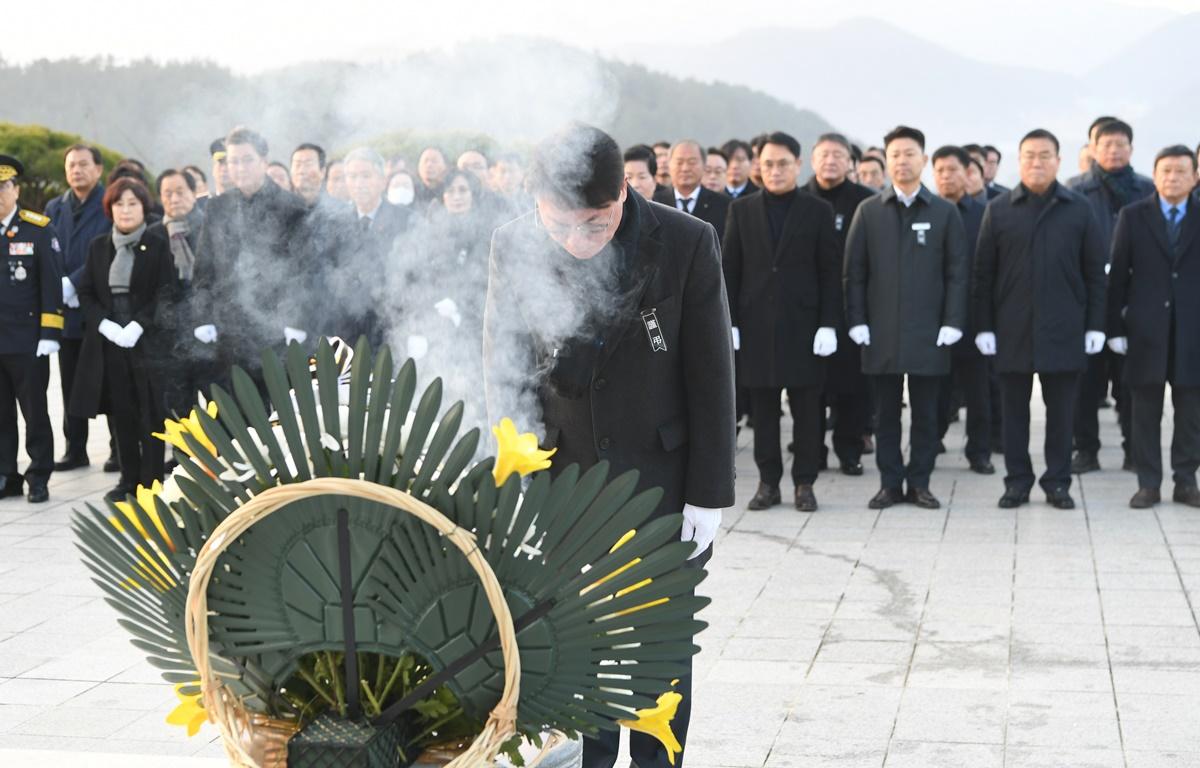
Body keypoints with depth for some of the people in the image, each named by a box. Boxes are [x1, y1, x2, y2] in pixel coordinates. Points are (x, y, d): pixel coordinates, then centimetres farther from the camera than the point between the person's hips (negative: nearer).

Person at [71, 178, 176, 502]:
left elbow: (166, 293, -6)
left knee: (151, 413, -2)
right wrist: (105, 324, -7)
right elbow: (86, 293, 10)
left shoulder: (158, 245, 1)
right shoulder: (98, 246, 12)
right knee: (122, 413, 5)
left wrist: (138, 326, -15)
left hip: (149, 341, -3)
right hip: (110, 342, 3)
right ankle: (129, 478, 13)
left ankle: (151, 481, 4)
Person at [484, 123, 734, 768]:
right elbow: (503, 370, 2)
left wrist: (708, 493, -6)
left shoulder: (687, 243, -12)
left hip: (660, 476, -1)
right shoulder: (514, 246, -6)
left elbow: (711, 376, -7)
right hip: (562, 475, 2)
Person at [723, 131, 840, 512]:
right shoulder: (741, 210, 9)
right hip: (756, 326, 1)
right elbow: (730, 270, 7)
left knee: (806, 407, 2)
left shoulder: (818, 211, 4)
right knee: (763, 408, 4)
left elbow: (830, 272, 1)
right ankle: (768, 482, 11)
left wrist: (828, 324, -6)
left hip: (803, 324, -1)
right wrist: (728, 322, 0)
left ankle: (804, 482, 9)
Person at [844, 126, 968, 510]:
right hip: (881, 330, 1)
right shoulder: (868, 211, 7)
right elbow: (854, 271, 5)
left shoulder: (945, 212, 5)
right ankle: (890, 483, 12)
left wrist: (953, 321, -6)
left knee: (925, 412, 4)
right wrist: (857, 320, -2)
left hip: (928, 330, -1)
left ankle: (920, 482, 12)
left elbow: (957, 272, 3)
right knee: (886, 411, 5)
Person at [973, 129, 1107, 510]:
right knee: (1014, 409, 6)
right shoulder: (999, 210, 4)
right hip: (1012, 329, 0)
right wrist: (984, 326, -2)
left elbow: (1095, 272, 4)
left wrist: (1096, 324, -1)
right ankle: (1017, 481, 14)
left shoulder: (1079, 209, 4)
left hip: (1063, 328, 0)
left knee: (1061, 409, 5)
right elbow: (984, 273, 4)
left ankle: (1057, 482, 14)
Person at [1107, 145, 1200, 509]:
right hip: (1146, 328, -1)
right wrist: (1115, 326, -3)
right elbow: (1118, 274, 2)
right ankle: (1148, 484, 10)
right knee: (1145, 411, 4)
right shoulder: (1133, 216, 3)